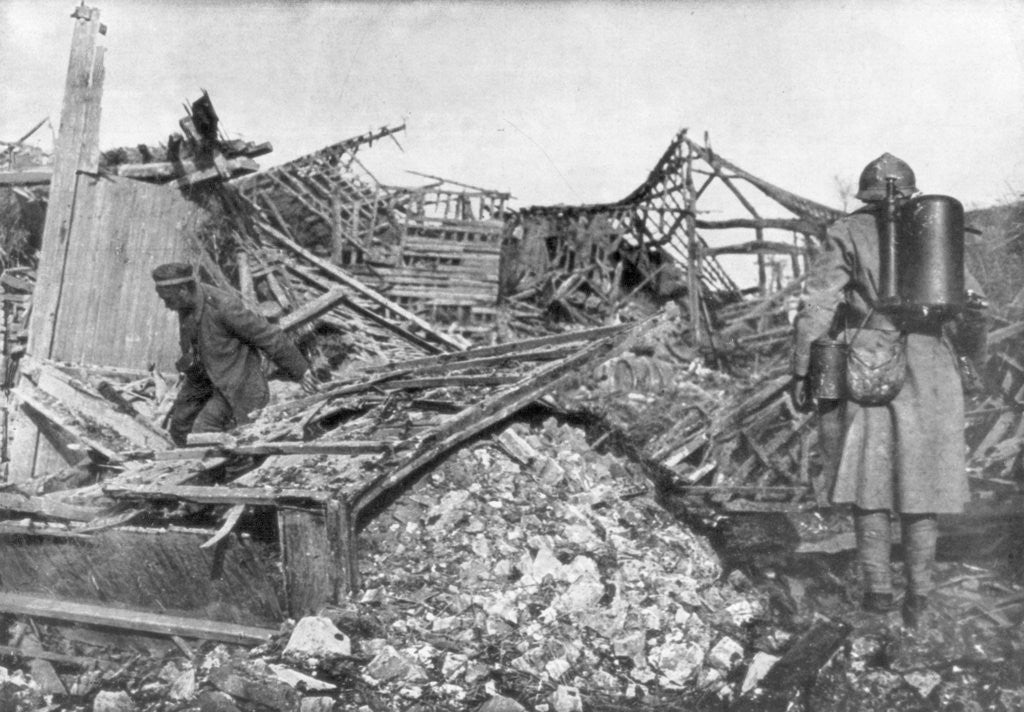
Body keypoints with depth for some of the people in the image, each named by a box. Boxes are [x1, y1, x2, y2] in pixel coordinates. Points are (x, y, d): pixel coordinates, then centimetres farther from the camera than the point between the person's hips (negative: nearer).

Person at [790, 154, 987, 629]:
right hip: (932, 373, 2)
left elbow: (817, 305, -4)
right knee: (921, 479, 8)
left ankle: (878, 588, 7)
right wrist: (972, 358, 32)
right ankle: (918, 594, 8)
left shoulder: (847, 234, 5)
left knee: (870, 477, 7)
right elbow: (970, 305, 16)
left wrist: (801, 371, -2)